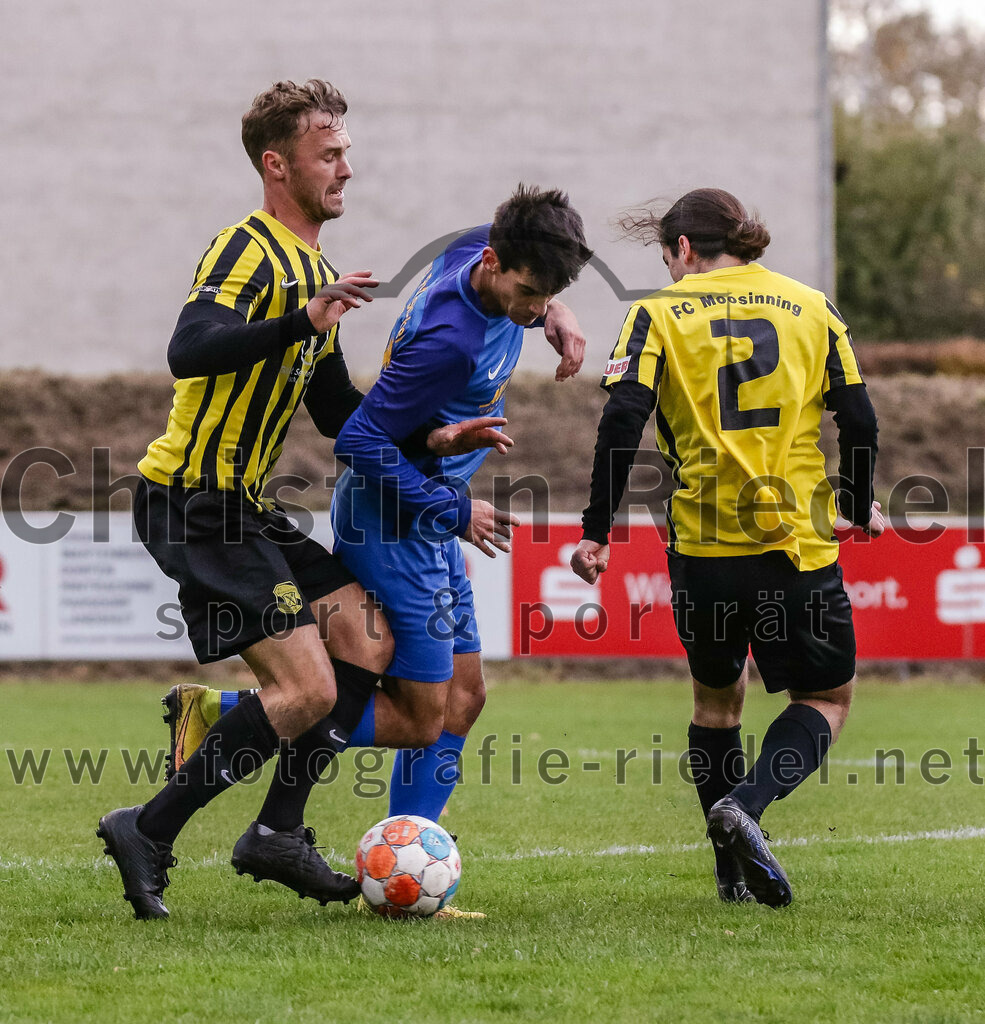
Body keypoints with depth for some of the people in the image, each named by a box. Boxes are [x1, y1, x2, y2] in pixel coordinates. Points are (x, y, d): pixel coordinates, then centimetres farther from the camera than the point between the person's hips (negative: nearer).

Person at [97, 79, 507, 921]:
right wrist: (302, 323, -41)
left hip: (240, 505, 10)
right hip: (193, 506, -10)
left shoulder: (315, 274, 18)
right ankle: (147, 833, -4)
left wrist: (430, 440, 11)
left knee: (367, 636, 3)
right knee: (307, 690, -13)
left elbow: (338, 413, 23)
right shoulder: (250, 251, -13)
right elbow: (189, 351, -32)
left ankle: (278, 833, 7)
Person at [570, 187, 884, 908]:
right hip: (798, 544, -1)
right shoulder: (811, 308, 7)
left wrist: (596, 531, -7)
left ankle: (735, 871, 17)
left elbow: (623, 420, -10)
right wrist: (859, 508, 19)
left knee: (717, 694, 21)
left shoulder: (658, 315, 2)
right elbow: (858, 421, 3)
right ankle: (748, 803, -15)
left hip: (702, 547, 1)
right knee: (827, 698, 12)